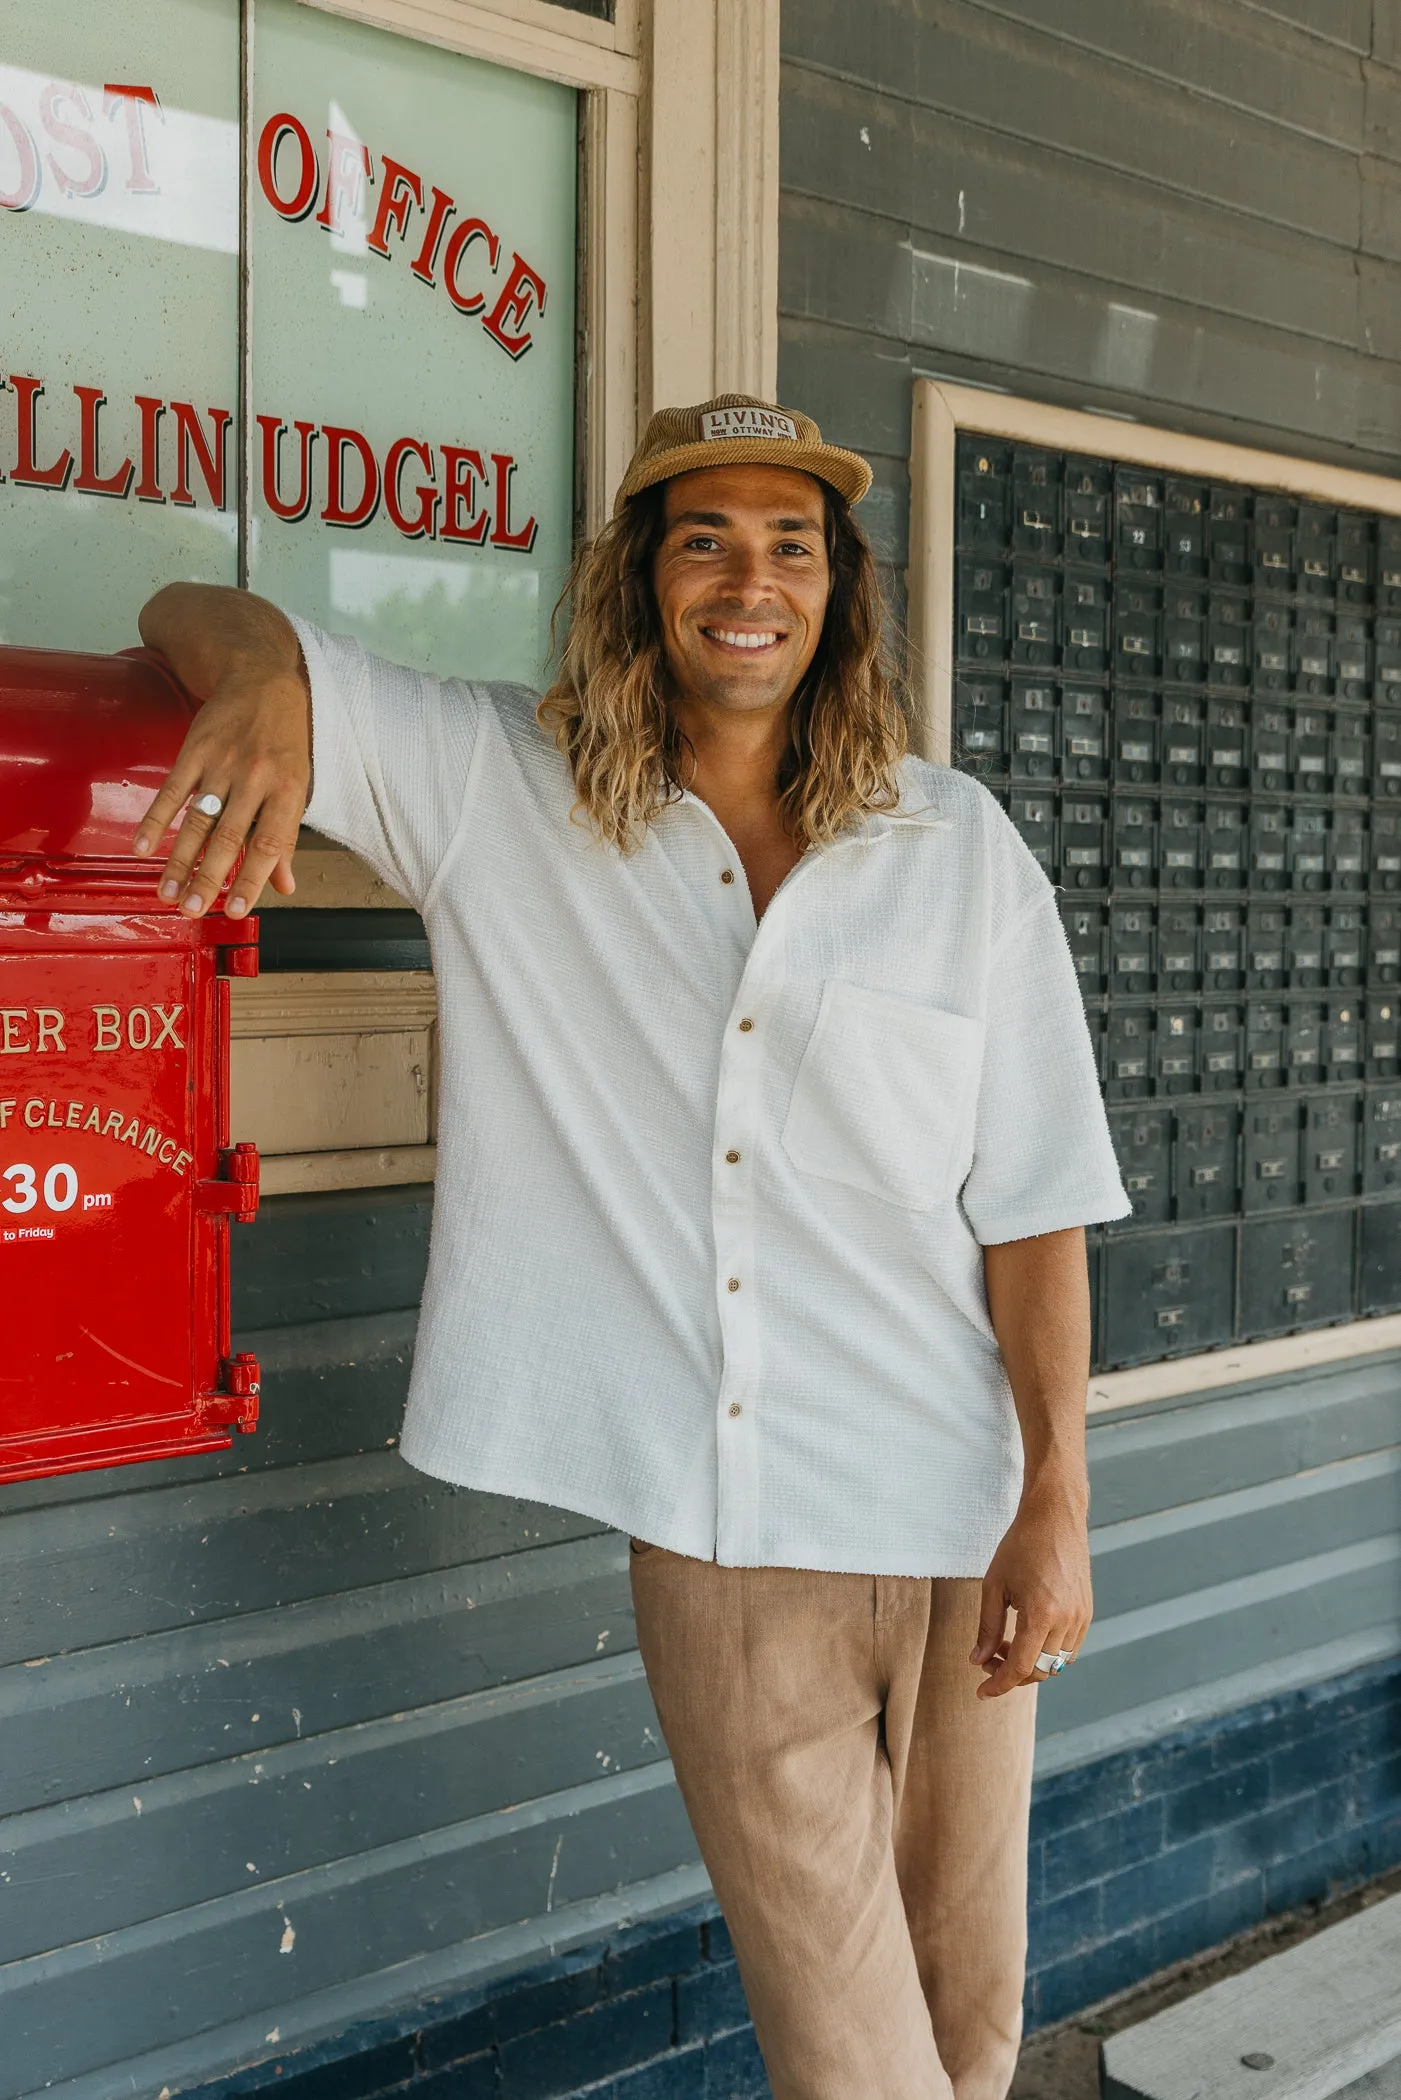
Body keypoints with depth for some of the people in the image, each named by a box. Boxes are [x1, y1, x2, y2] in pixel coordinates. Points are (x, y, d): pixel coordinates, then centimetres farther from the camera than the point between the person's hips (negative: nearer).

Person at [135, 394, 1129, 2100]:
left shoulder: (958, 846, 1)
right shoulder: (497, 792, -1)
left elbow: (1033, 1199, 0)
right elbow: (197, 618, -1)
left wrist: (1059, 1501, -4)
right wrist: (267, 689, -26)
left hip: (952, 1514, 1)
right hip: (718, 1526, -1)